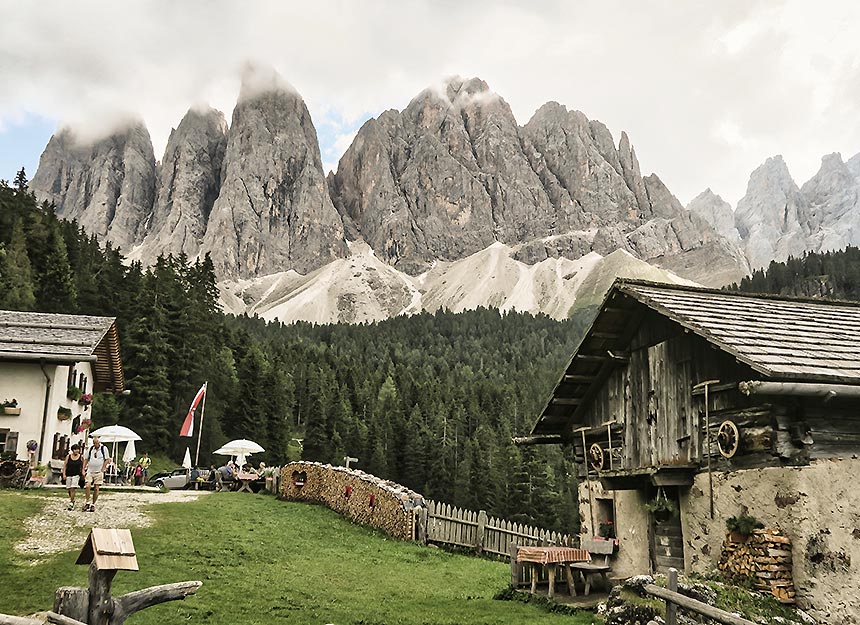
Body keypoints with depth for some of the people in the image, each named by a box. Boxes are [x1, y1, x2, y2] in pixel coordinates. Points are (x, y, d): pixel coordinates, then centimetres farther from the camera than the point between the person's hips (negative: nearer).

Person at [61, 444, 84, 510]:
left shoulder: (81, 457, 0)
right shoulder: (68, 457, 0)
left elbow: (82, 466, 10)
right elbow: (65, 465, 3)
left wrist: (83, 472, -2)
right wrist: (64, 474, -2)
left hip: (76, 475, -2)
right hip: (68, 475, 2)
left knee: (73, 488, -14)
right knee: (69, 489, 9)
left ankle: (71, 503, -10)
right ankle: (72, 500, 31)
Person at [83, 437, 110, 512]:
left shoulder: (104, 448, -1)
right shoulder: (90, 448, 6)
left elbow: (107, 460, 2)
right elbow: (85, 459, 12)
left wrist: (102, 469, -5)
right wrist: (83, 469, 5)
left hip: (99, 472, -1)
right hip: (89, 471, 2)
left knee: (96, 488, 0)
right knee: (87, 485, -16)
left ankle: (93, 505, 9)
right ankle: (87, 502, -5)